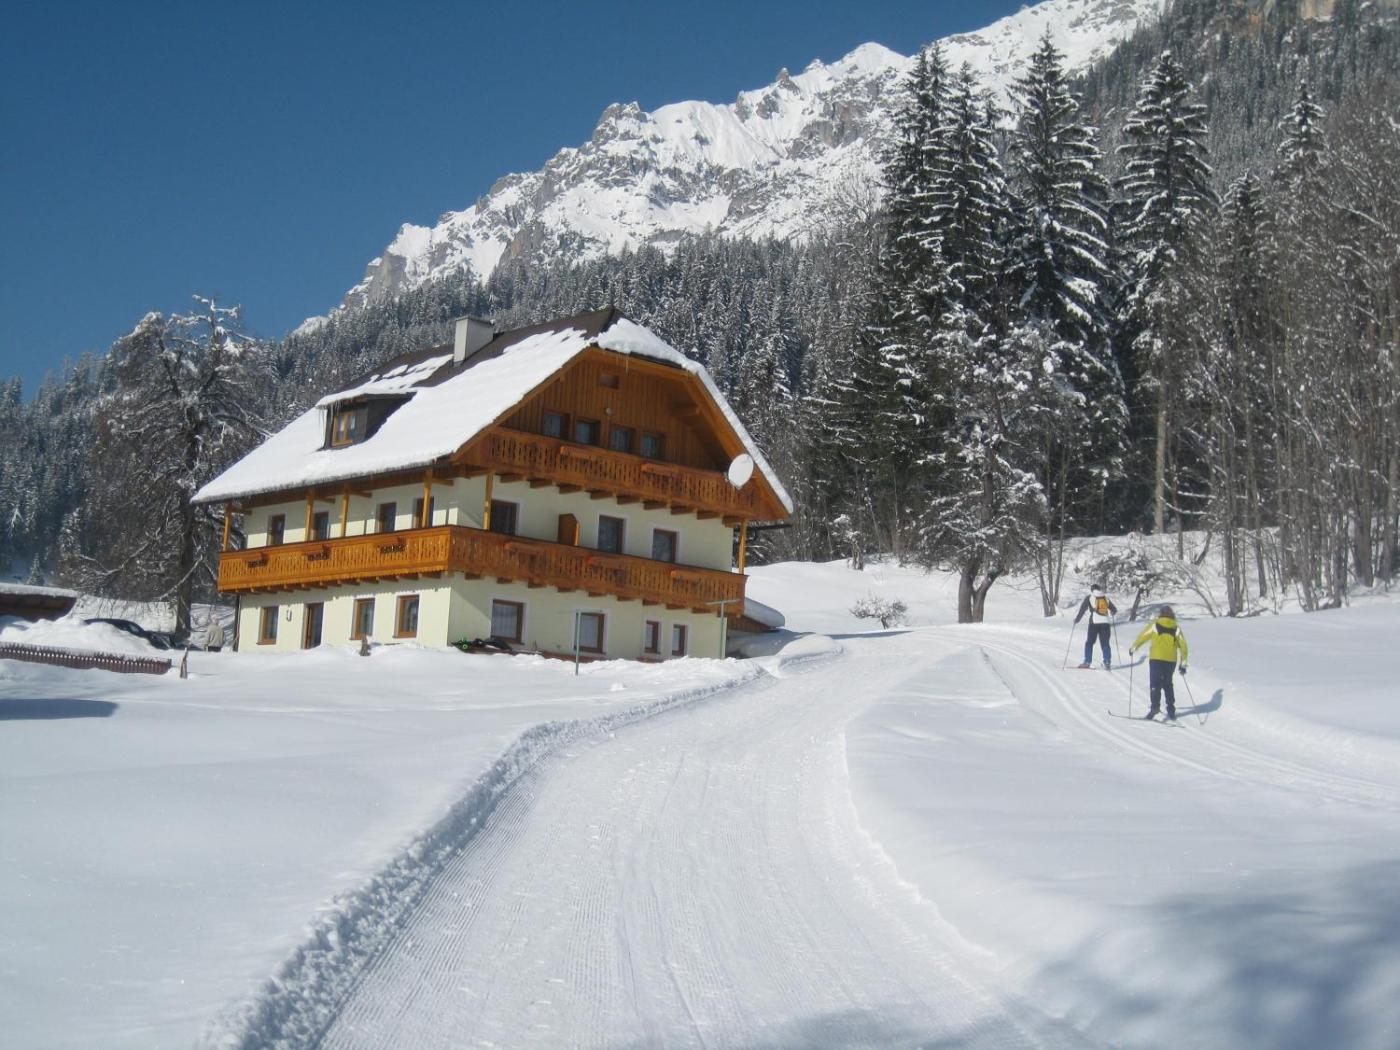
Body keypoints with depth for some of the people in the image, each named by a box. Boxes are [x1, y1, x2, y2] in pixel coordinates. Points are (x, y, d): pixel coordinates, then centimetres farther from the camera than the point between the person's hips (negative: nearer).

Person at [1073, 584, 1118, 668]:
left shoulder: (1089, 597, 7)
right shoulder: (1106, 598, 16)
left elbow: (1083, 608, -2)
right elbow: (1114, 610, 20)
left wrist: (1077, 619, 7)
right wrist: (1111, 613, 42)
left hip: (1094, 621, -3)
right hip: (1106, 622, 3)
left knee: (1089, 642, 6)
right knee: (1105, 643, 7)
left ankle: (1087, 662, 0)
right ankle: (1107, 662, -6)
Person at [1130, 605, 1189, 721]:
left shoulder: (1155, 625, 2)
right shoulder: (1176, 629, 10)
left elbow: (1143, 636, 5)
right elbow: (1183, 646, 9)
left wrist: (1134, 648, 21)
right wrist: (1183, 663, 14)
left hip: (1156, 659, -3)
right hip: (1171, 660, 3)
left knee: (1155, 683, 0)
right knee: (1168, 684, 14)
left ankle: (1155, 706, -18)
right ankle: (1171, 711, 10)